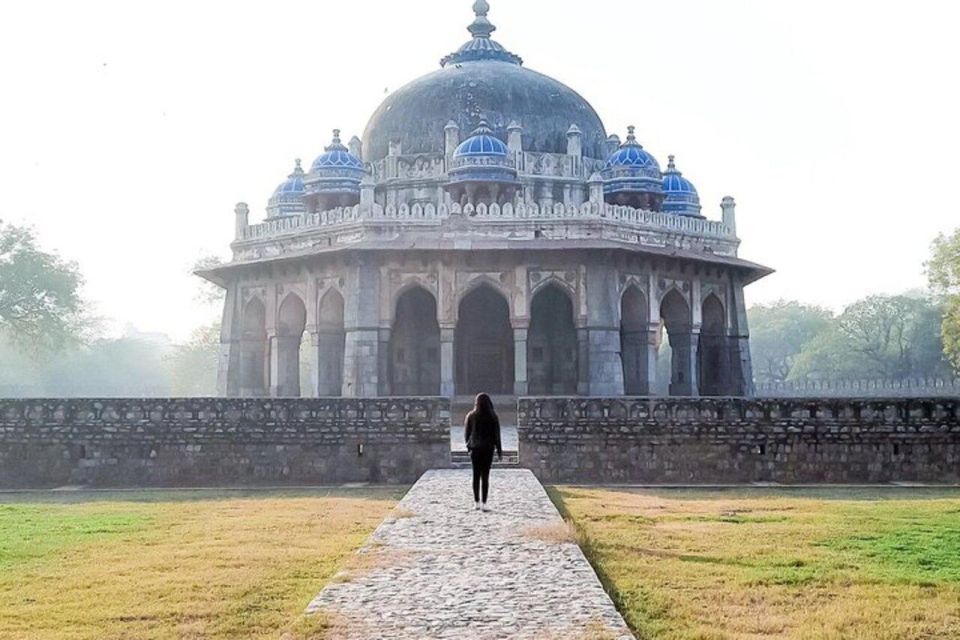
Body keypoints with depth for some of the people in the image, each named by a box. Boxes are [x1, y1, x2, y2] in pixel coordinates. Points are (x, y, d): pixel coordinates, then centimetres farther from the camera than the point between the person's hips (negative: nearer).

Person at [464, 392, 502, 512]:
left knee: (476, 475, 10)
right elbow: (497, 435, -4)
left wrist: (469, 445, 17)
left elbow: (467, 433, 1)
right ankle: (483, 503, -3)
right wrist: (499, 451, 2)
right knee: (485, 476, 2)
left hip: (475, 449, 1)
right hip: (488, 449, -1)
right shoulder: (493, 417, -7)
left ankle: (476, 502, 9)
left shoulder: (471, 416, -5)